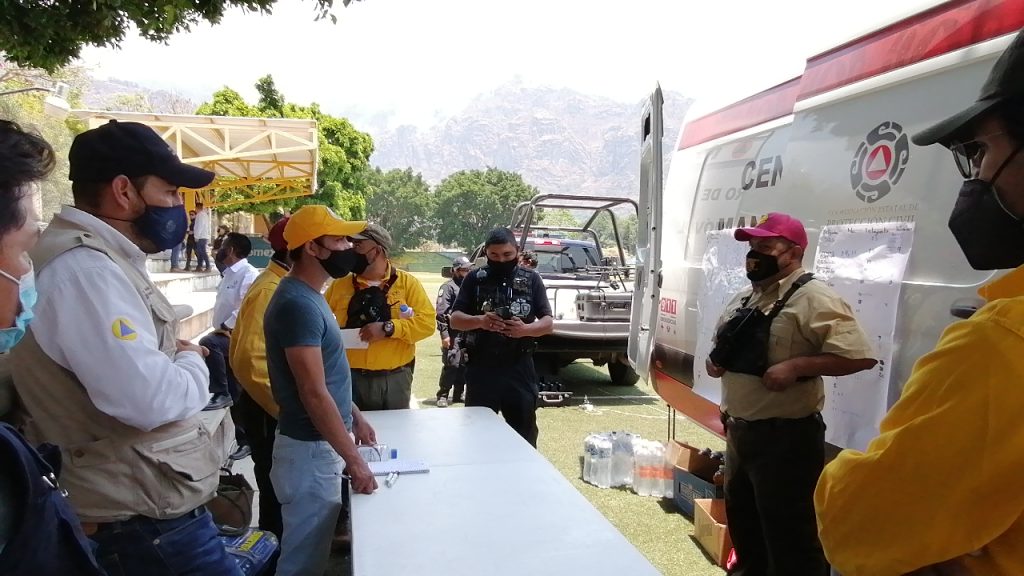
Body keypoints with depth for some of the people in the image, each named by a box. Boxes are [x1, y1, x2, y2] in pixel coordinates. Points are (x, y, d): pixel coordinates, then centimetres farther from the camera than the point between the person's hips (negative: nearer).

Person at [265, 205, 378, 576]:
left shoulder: (308, 296, 9)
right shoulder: (298, 303, -23)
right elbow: (313, 394, -26)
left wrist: (354, 416, 18)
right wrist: (354, 461, -22)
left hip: (321, 443, 10)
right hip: (310, 449, -10)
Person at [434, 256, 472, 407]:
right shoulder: (448, 287, -5)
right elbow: (441, 313, -11)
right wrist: (444, 335, -17)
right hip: (453, 334, -7)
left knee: (464, 365, 9)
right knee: (451, 364, -9)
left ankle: (458, 394, 20)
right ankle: (442, 396, 1)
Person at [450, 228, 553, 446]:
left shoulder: (531, 279, 4)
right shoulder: (475, 279, 2)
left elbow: (547, 323, 2)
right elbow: (455, 320, -1)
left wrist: (525, 329, -20)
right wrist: (479, 321, -22)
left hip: (520, 368, 0)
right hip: (481, 368, 0)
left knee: (525, 436, 9)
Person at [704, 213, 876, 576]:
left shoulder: (813, 298, -15)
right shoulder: (743, 299, 11)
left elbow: (860, 355, -22)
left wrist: (796, 365, -27)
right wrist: (714, 360, 3)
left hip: (786, 437, -8)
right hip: (738, 432, 9)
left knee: (789, 537, 3)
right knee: (742, 524, 23)